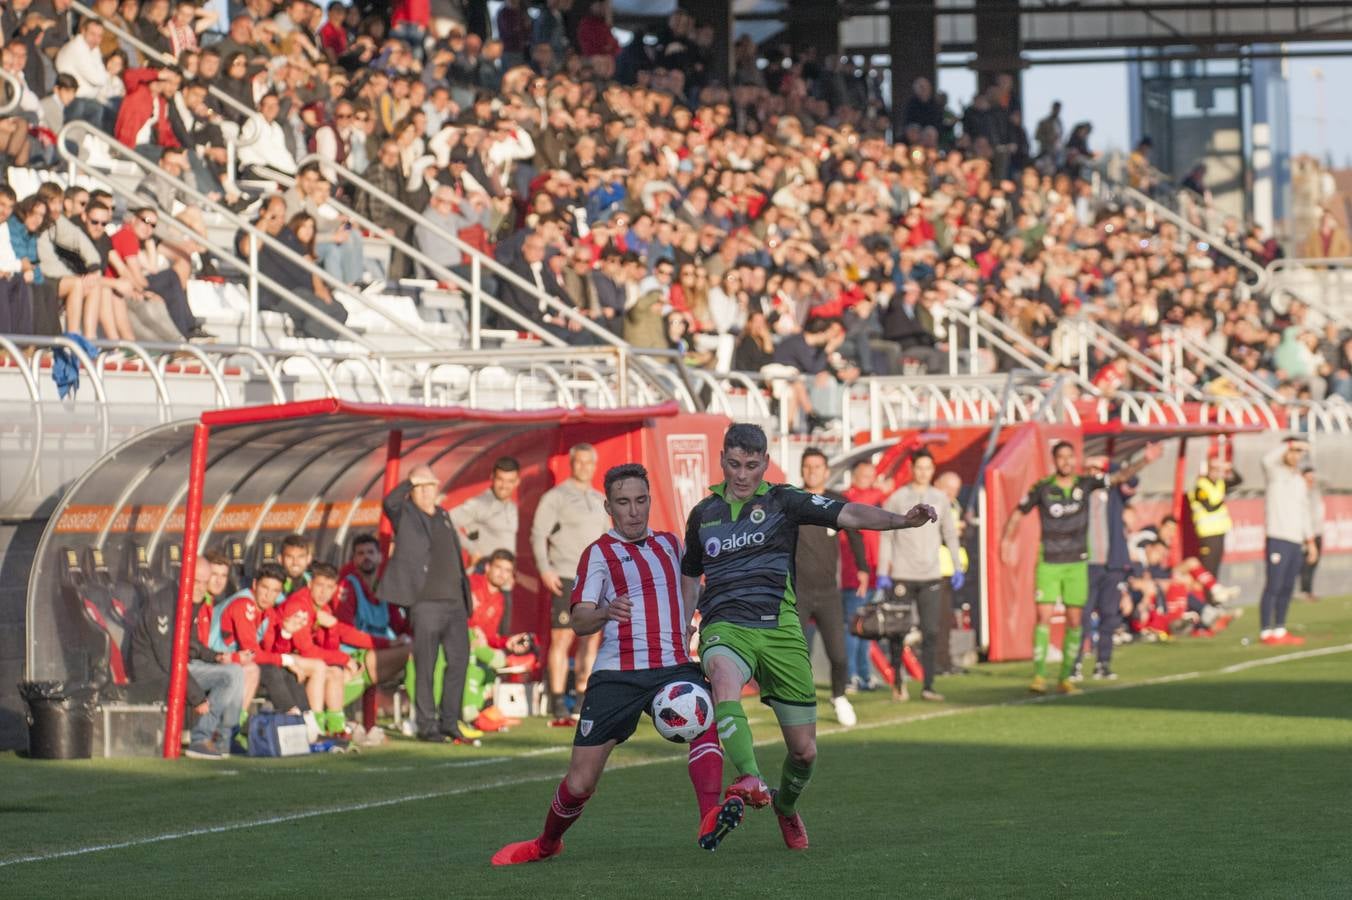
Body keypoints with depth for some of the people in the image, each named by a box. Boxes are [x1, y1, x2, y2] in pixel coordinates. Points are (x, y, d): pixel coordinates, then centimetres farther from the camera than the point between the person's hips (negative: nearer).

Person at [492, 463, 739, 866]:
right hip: (617, 675, -2)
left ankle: (710, 821, -46)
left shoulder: (669, 543, 16)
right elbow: (579, 620, -9)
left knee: (704, 719, -32)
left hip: (673, 666, 2)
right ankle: (547, 844, 29)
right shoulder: (599, 553, 2)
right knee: (580, 783, -1)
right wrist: (606, 612, -29)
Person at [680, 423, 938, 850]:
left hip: (779, 630, 0)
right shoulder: (703, 514, 15)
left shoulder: (783, 501, 5)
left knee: (804, 750, 4)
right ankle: (751, 782, -53)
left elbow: (849, 515, -7)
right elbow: (689, 576, 31)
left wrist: (903, 521, -23)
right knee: (725, 682, -38)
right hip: (724, 626, 0)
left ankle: (785, 806, 36)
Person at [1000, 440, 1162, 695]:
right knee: (1044, 617, -11)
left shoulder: (1086, 484, -1)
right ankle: (1039, 676, -8)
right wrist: (1007, 540, 6)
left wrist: (1145, 460, -18)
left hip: (1077, 563, 2)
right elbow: (1019, 512, 7)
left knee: (1074, 621, 4)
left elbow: (1120, 476, -5)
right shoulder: (1043, 488, -5)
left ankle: (1066, 678, 12)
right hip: (1049, 563, -2)